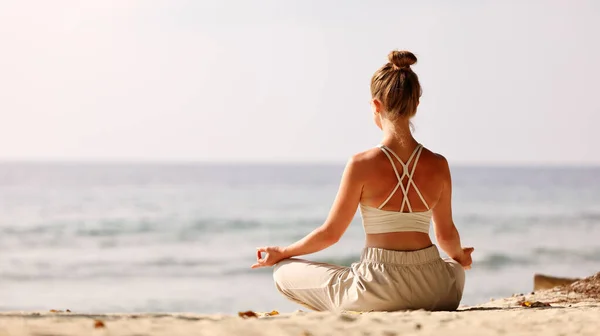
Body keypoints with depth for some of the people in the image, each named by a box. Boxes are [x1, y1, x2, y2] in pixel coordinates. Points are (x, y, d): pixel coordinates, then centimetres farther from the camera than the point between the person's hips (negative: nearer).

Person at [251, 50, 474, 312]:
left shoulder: (362, 165, -12)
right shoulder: (438, 165, -3)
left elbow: (330, 233, -4)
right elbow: (446, 234, 10)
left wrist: (281, 252, 14)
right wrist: (460, 257, 35)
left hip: (377, 292, -4)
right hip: (433, 291, 5)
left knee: (284, 273, 15)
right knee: (455, 270, 43)